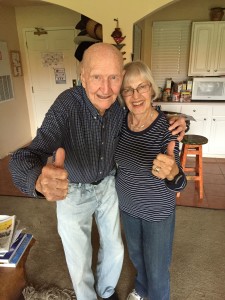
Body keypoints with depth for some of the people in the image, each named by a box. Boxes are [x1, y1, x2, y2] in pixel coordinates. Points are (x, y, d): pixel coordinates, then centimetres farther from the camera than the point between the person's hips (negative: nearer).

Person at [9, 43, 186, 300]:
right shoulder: (66, 107, -32)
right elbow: (24, 158, -39)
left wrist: (174, 125, -22)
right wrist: (40, 179, -64)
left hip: (108, 184, 4)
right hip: (72, 191, -3)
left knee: (114, 250, 19)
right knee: (80, 262, 12)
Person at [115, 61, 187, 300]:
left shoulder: (166, 127, -26)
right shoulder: (120, 121, -12)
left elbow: (178, 182, -35)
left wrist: (172, 173, -55)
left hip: (158, 211, -5)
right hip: (127, 205, 5)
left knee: (156, 269, 15)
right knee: (135, 254, 29)